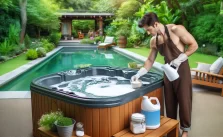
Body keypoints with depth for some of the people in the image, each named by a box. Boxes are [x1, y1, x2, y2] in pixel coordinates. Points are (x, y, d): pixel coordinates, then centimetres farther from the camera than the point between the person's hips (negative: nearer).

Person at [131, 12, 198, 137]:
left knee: (184, 100, 3)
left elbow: (194, 45, -12)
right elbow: (150, 60, 10)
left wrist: (179, 59, -21)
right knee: (169, 101, 11)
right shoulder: (154, 41, 2)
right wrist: (139, 74, 0)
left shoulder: (176, 30, -15)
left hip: (182, 70, -5)